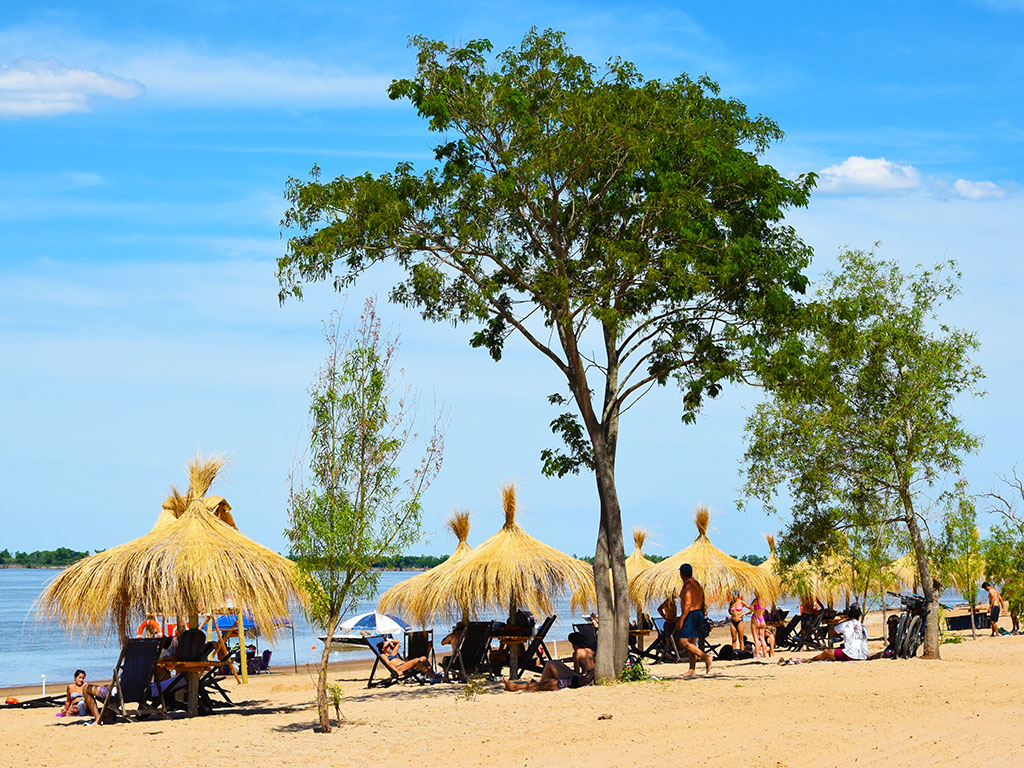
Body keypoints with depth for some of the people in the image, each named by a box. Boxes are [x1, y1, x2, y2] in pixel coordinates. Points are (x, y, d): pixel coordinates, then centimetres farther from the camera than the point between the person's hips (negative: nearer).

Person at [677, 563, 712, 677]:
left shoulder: (687, 586, -15)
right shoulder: (697, 584, 14)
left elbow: (688, 604, -23)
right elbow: (702, 604, 18)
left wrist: (681, 619, -20)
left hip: (691, 616, -10)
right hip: (699, 614, 10)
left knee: (683, 642, -10)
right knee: (692, 643, 11)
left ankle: (705, 657, -18)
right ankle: (692, 669, 11)